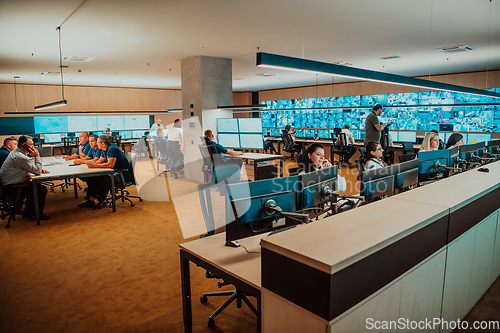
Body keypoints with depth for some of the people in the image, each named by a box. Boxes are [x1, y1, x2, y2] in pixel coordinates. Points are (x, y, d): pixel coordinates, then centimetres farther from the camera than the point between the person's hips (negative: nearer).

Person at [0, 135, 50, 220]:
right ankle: (38, 214, 7)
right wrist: (37, 156, -14)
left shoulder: (15, 152, 11)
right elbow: (37, 171, -20)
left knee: (36, 185, 19)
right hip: (11, 188, -11)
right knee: (42, 189, -12)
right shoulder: (21, 157, -24)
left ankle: (28, 213, 23)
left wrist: (39, 169, 3)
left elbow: (31, 167, 21)